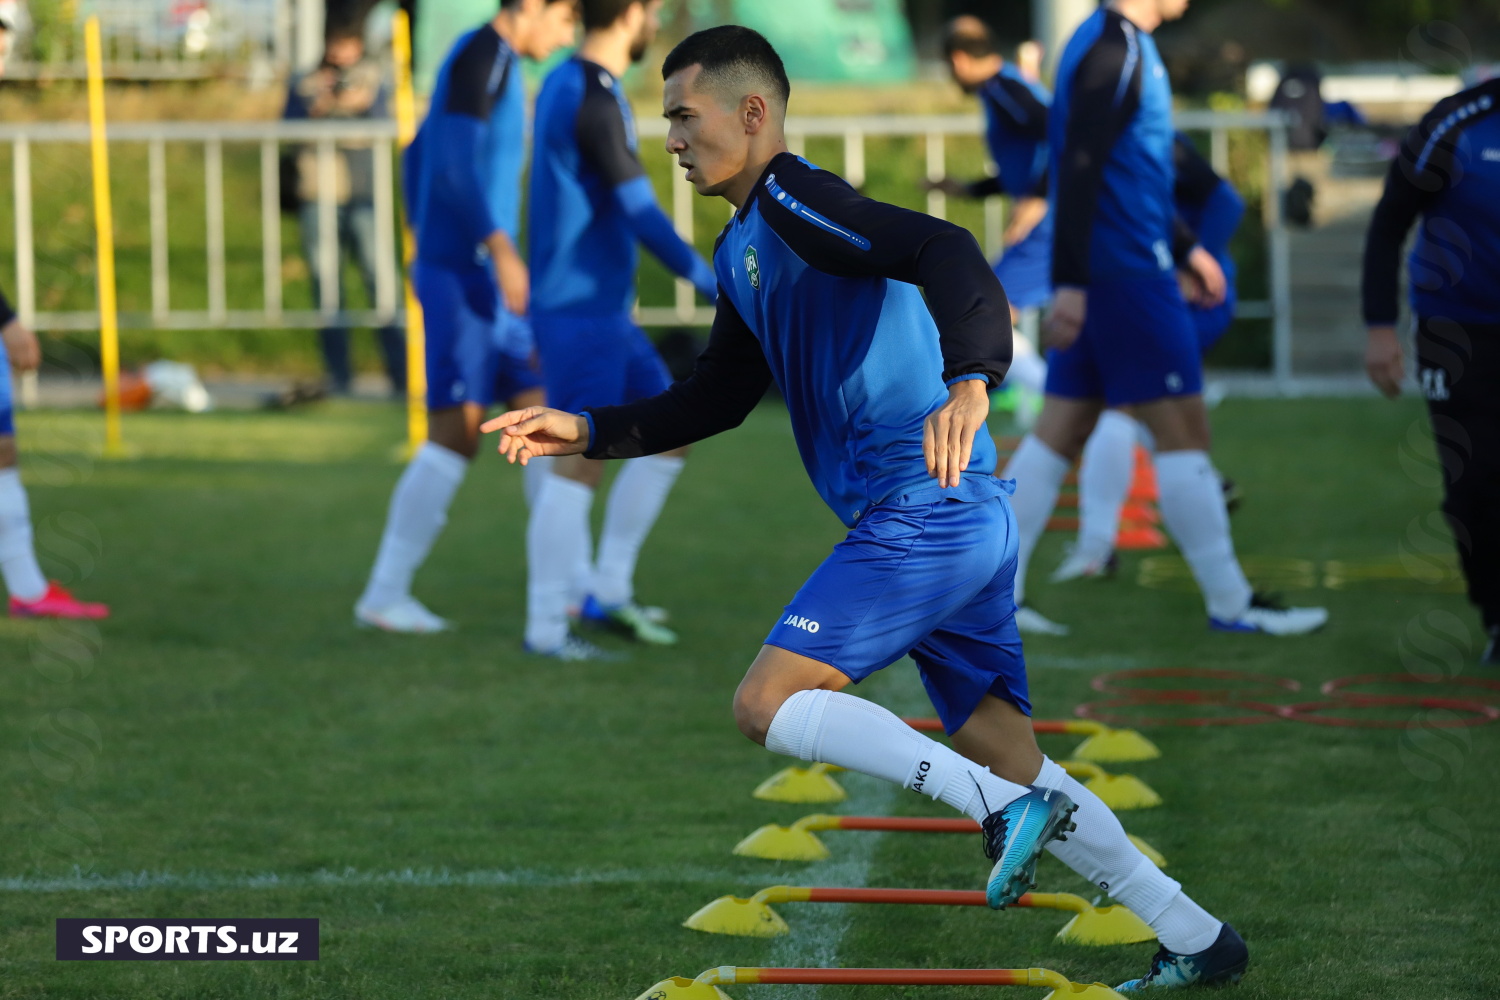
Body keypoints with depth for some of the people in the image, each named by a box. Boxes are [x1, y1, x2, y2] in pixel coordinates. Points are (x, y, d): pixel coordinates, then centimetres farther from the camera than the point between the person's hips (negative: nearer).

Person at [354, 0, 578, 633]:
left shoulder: (486, 63, 19)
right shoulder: (482, 57, -12)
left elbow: (417, 159, 26)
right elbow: (456, 161, -25)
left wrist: (427, 255, 28)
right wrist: (502, 247, -32)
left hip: (486, 280, 10)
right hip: (464, 273, -10)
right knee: (456, 434, -10)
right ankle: (385, 593, -5)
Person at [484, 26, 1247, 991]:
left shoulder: (795, 203, -10)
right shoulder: (745, 250, 21)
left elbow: (944, 251, -25)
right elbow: (716, 399, 30)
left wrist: (969, 379, -41)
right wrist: (589, 430, 22)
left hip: (926, 510, -10)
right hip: (961, 521, 10)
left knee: (769, 702, -14)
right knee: (1009, 763, 13)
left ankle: (1005, 807, -18)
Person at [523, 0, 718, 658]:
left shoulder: (564, 85, 13)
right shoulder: (595, 103, -18)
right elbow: (641, 215, -21)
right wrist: (716, 289, -16)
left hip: (604, 313, 10)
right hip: (582, 313, -10)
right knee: (581, 462, -7)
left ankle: (606, 592, 14)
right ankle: (546, 626, -3)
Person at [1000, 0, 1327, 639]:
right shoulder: (1114, 52, -15)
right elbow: (1078, 172, -22)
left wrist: (1184, 248, 31)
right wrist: (1071, 282, -25)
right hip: (1128, 273, -10)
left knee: (1061, 431, 8)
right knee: (1182, 430, -3)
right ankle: (1229, 604, 2)